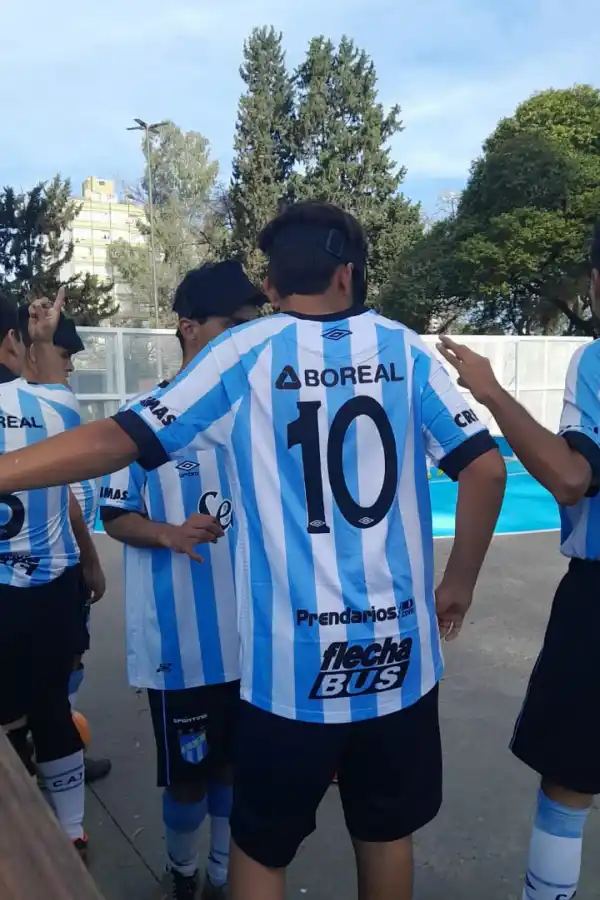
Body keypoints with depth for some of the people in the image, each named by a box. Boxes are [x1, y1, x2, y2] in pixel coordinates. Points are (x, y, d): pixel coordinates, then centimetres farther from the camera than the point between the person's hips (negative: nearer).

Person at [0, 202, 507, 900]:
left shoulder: (243, 354, -4)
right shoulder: (403, 350, 3)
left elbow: (120, 440, -8)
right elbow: (485, 468, -1)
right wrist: (459, 582, 11)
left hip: (293, 657, -2)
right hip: (398, 647, 3)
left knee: (260, 844, 19)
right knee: (386, 831, 24)